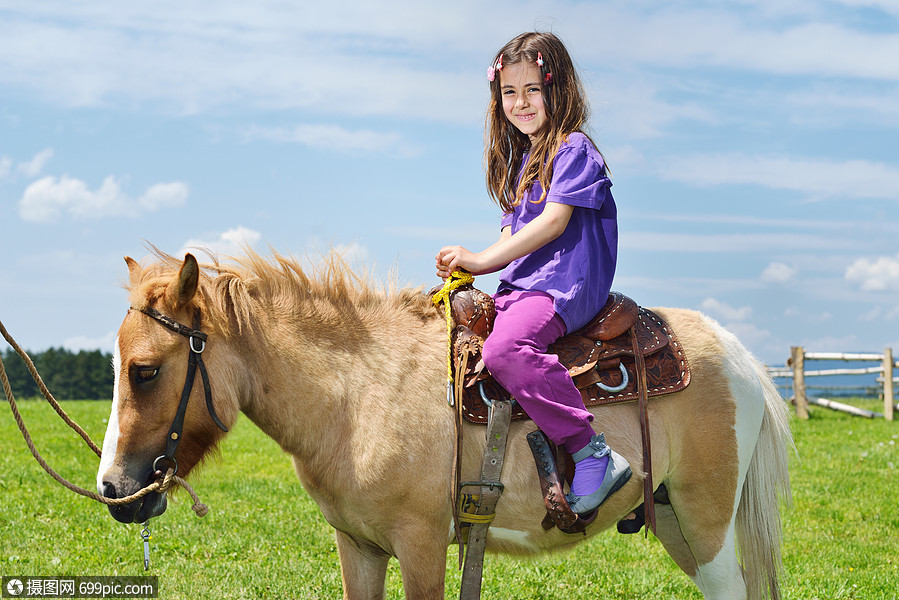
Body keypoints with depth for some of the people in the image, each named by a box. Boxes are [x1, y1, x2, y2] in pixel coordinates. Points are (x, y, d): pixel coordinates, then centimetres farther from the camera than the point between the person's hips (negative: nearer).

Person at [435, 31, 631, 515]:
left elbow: (553, 222, -16)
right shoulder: (520, 161, 22)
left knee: (504, 348, -35)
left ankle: (594, 454, -34)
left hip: (564, 286, -10)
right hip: (518, 287, 10)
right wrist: (467, 266, 2)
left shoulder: (573, 149, -6)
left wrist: (482, 259, -18)